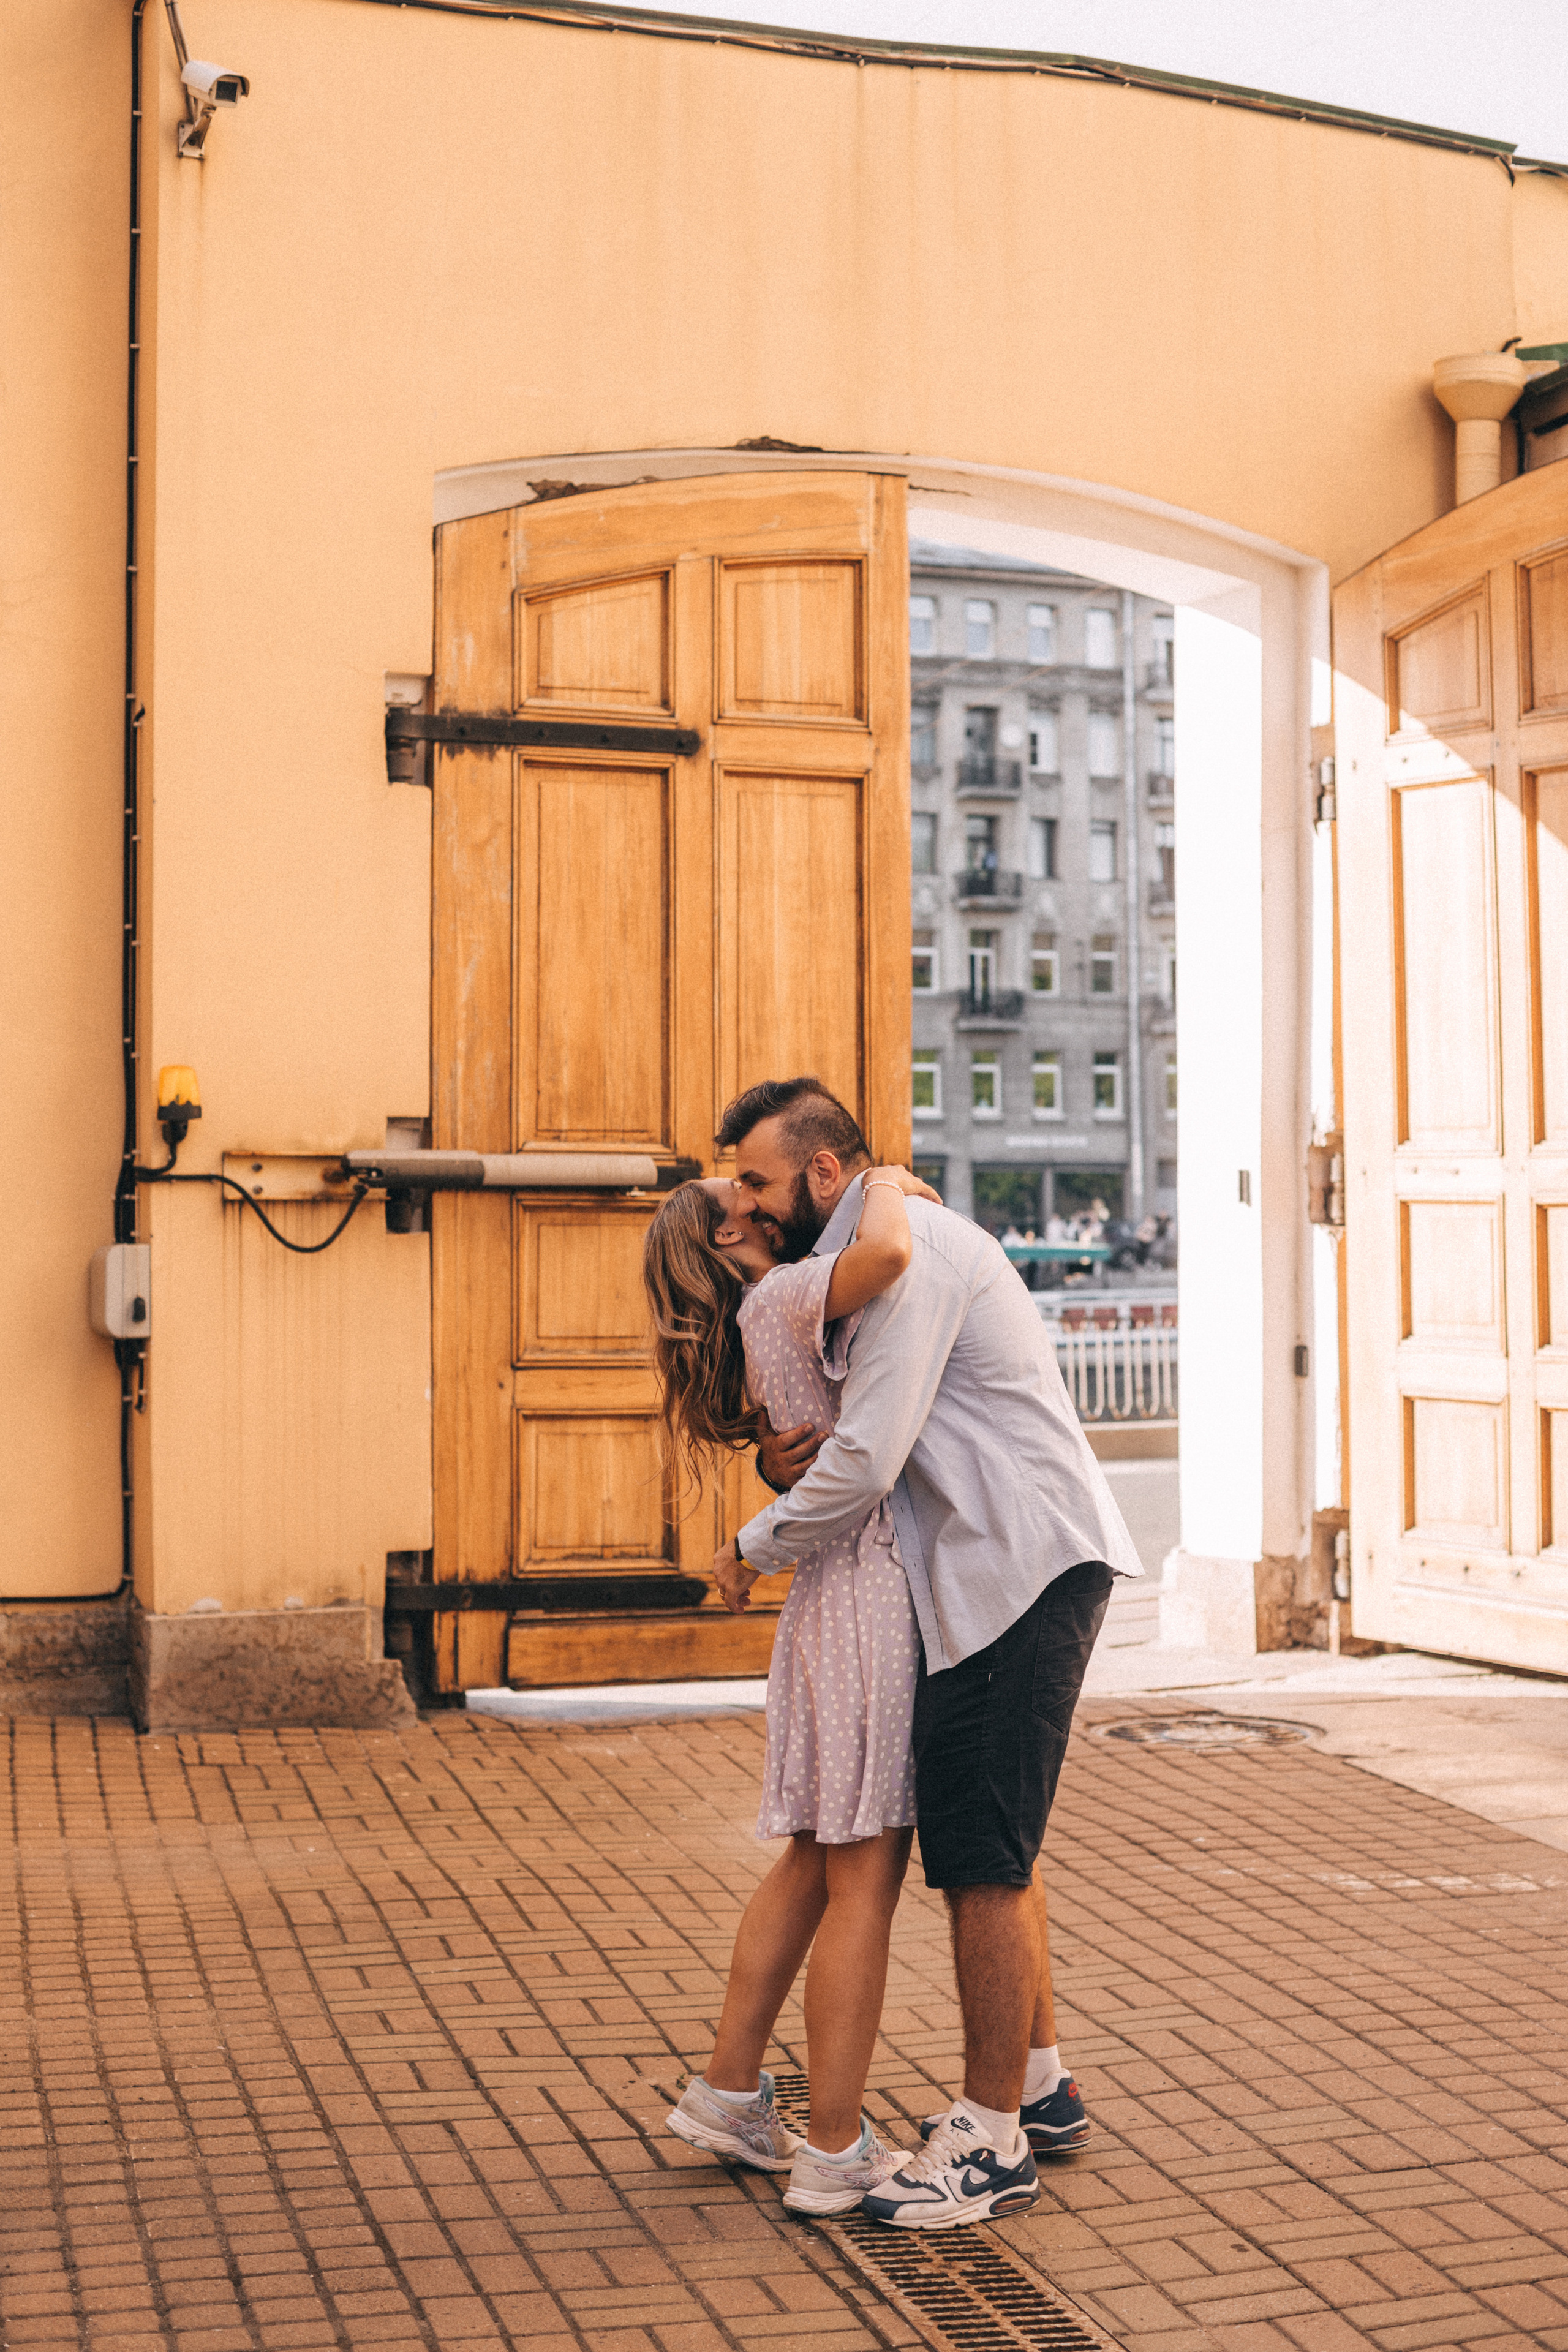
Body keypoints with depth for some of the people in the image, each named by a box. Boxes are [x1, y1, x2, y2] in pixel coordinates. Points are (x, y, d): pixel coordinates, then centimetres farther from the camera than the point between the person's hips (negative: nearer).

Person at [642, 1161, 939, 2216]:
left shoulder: (784, 1321, 19)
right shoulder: (786, 1295, -10)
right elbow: (886, 1254, -29)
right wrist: (885, 1188, -9)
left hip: (845, 1594, 10)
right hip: (867, 1585, -10)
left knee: (817, 1862, 18)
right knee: (865, 1876, -4)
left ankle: (728, 2091, 28)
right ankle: (836, 2151, 4)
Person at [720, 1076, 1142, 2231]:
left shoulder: (907, 1251, -15)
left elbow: (867, 1460, -22)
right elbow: (869, 1436, 17)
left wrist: (755, 1548, -7)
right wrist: (791, 1452, -6)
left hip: (1022, 1569, -11)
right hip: (1012, 1572, 11)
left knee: (982, 1857, -6)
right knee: (990, 1846, 19)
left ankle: (991, 2143, 4)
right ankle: (1037, 2083, 31)